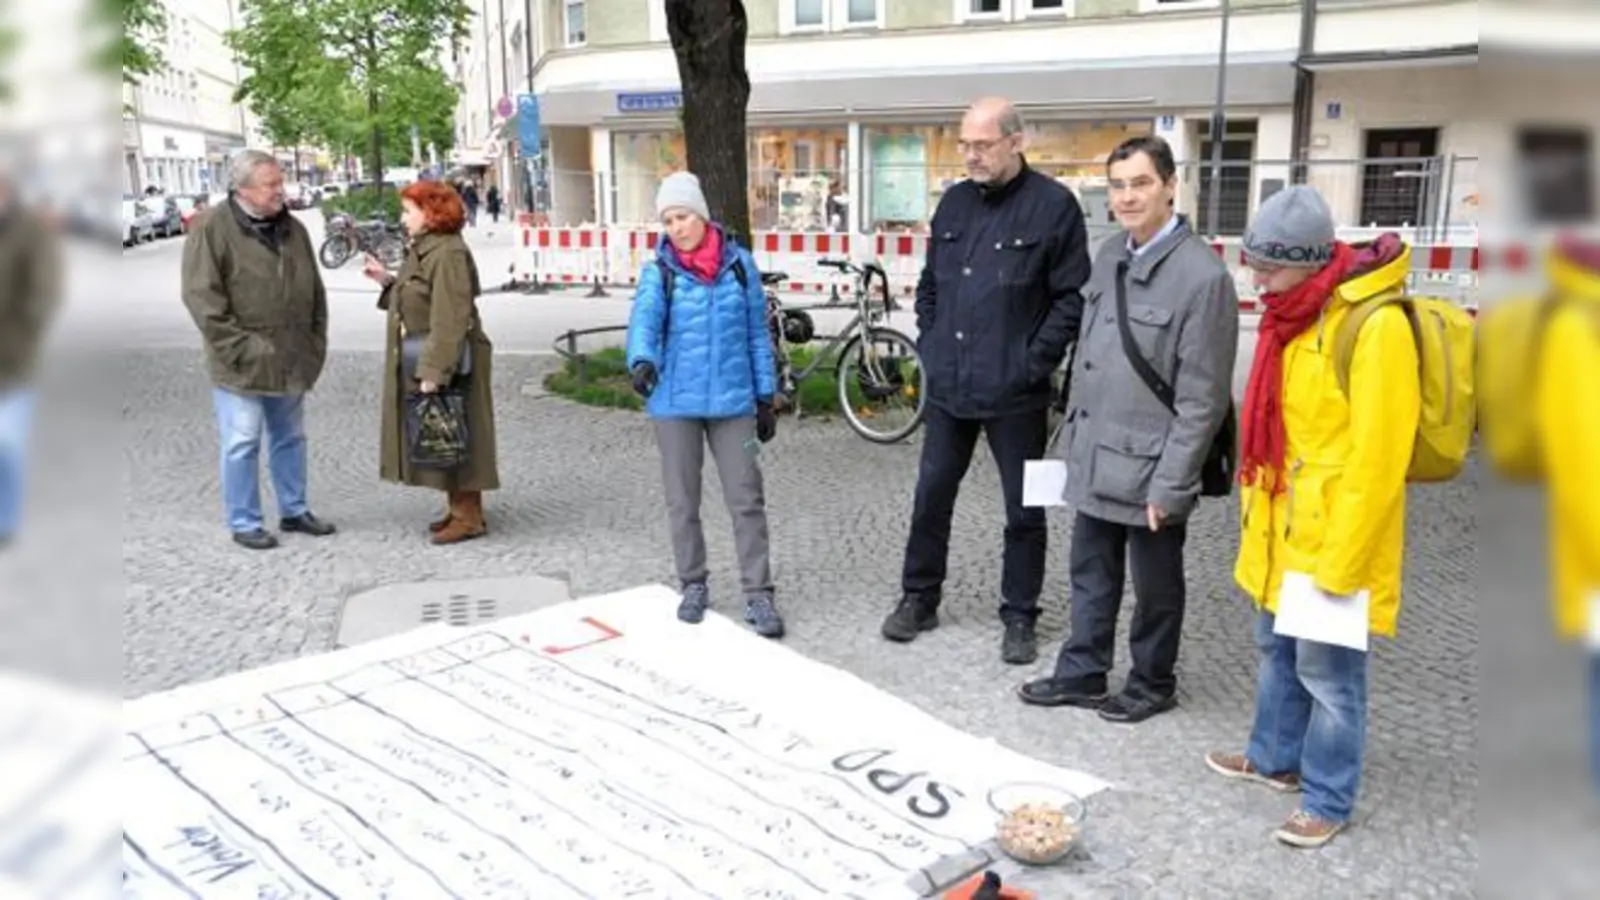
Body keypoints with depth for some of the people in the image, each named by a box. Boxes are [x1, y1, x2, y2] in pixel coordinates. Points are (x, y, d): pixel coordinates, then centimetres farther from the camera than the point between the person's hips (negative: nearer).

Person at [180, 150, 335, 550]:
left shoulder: (292, 228, 9)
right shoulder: (211, 228, -10)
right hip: (242, 364, -6)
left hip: (290, 361, 6)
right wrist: (240, 346, -18)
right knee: (242, 444, 1)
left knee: (291, 439, 16)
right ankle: (244, 523, 12)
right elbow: (201, 296, -15)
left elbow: (314, 291, 14)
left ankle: (294, 510, 29)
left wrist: (315, 343, 8)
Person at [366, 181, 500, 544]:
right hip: (422, 361, 10)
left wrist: (435, 372, -26)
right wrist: (388, 281, 11)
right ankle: (457, 509, 24)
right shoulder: (423, 250, 14)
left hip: (447, 364, -10)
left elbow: (449, 320, -24)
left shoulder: (448, 254, -19)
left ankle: (469, 516, 5)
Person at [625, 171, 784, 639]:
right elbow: (644, 320, -18)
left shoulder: (740, 263, 2)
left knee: (747, 499, 0)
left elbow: (757, 333, 7)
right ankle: (694, 585, 26)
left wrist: (766, 396, 6)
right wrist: (642, 361, -40)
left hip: (732, 401, 0)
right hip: (675, 403, 0)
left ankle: (758, 594, 9)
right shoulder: (658, 272, -1)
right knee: (682, 501, 10)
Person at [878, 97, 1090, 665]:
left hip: (1014, 392, -5)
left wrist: (1036, 362, -13)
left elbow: (1072, 297, -9)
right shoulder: (954, 202, 10)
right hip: (947, 385, 5)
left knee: (1024, 510, 7)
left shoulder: (1053, 205, -7)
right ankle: (919, 598, 29)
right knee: (931, 494, 13)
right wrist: (929, 345, 8)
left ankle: (1019, 617, 21)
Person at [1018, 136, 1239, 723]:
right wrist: (1072, 434, 14)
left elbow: (1202, 398, -17)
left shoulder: (1203, 276, -17)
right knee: (1090, 576, 18)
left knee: (1154, 586, 12)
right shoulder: (1109, 256, 6)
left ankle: (1152, 684, 31)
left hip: (1147, 465, -7)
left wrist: (1170, 483, -17)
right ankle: (1082, 673, 34)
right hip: (1094, 457, 7)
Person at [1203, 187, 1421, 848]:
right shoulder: (1294, 314, 6)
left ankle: (1328, 801, 20)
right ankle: (1276, 758, 41)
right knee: (1278, 649, 22)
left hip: (1332, 538, -9)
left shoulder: (1375, 326, -21)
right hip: (1282, 529, 9)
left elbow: (1377, 460, -22)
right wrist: (1257, 515, 17)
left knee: (1326, 670, 4)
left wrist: (1340, 561, -19)